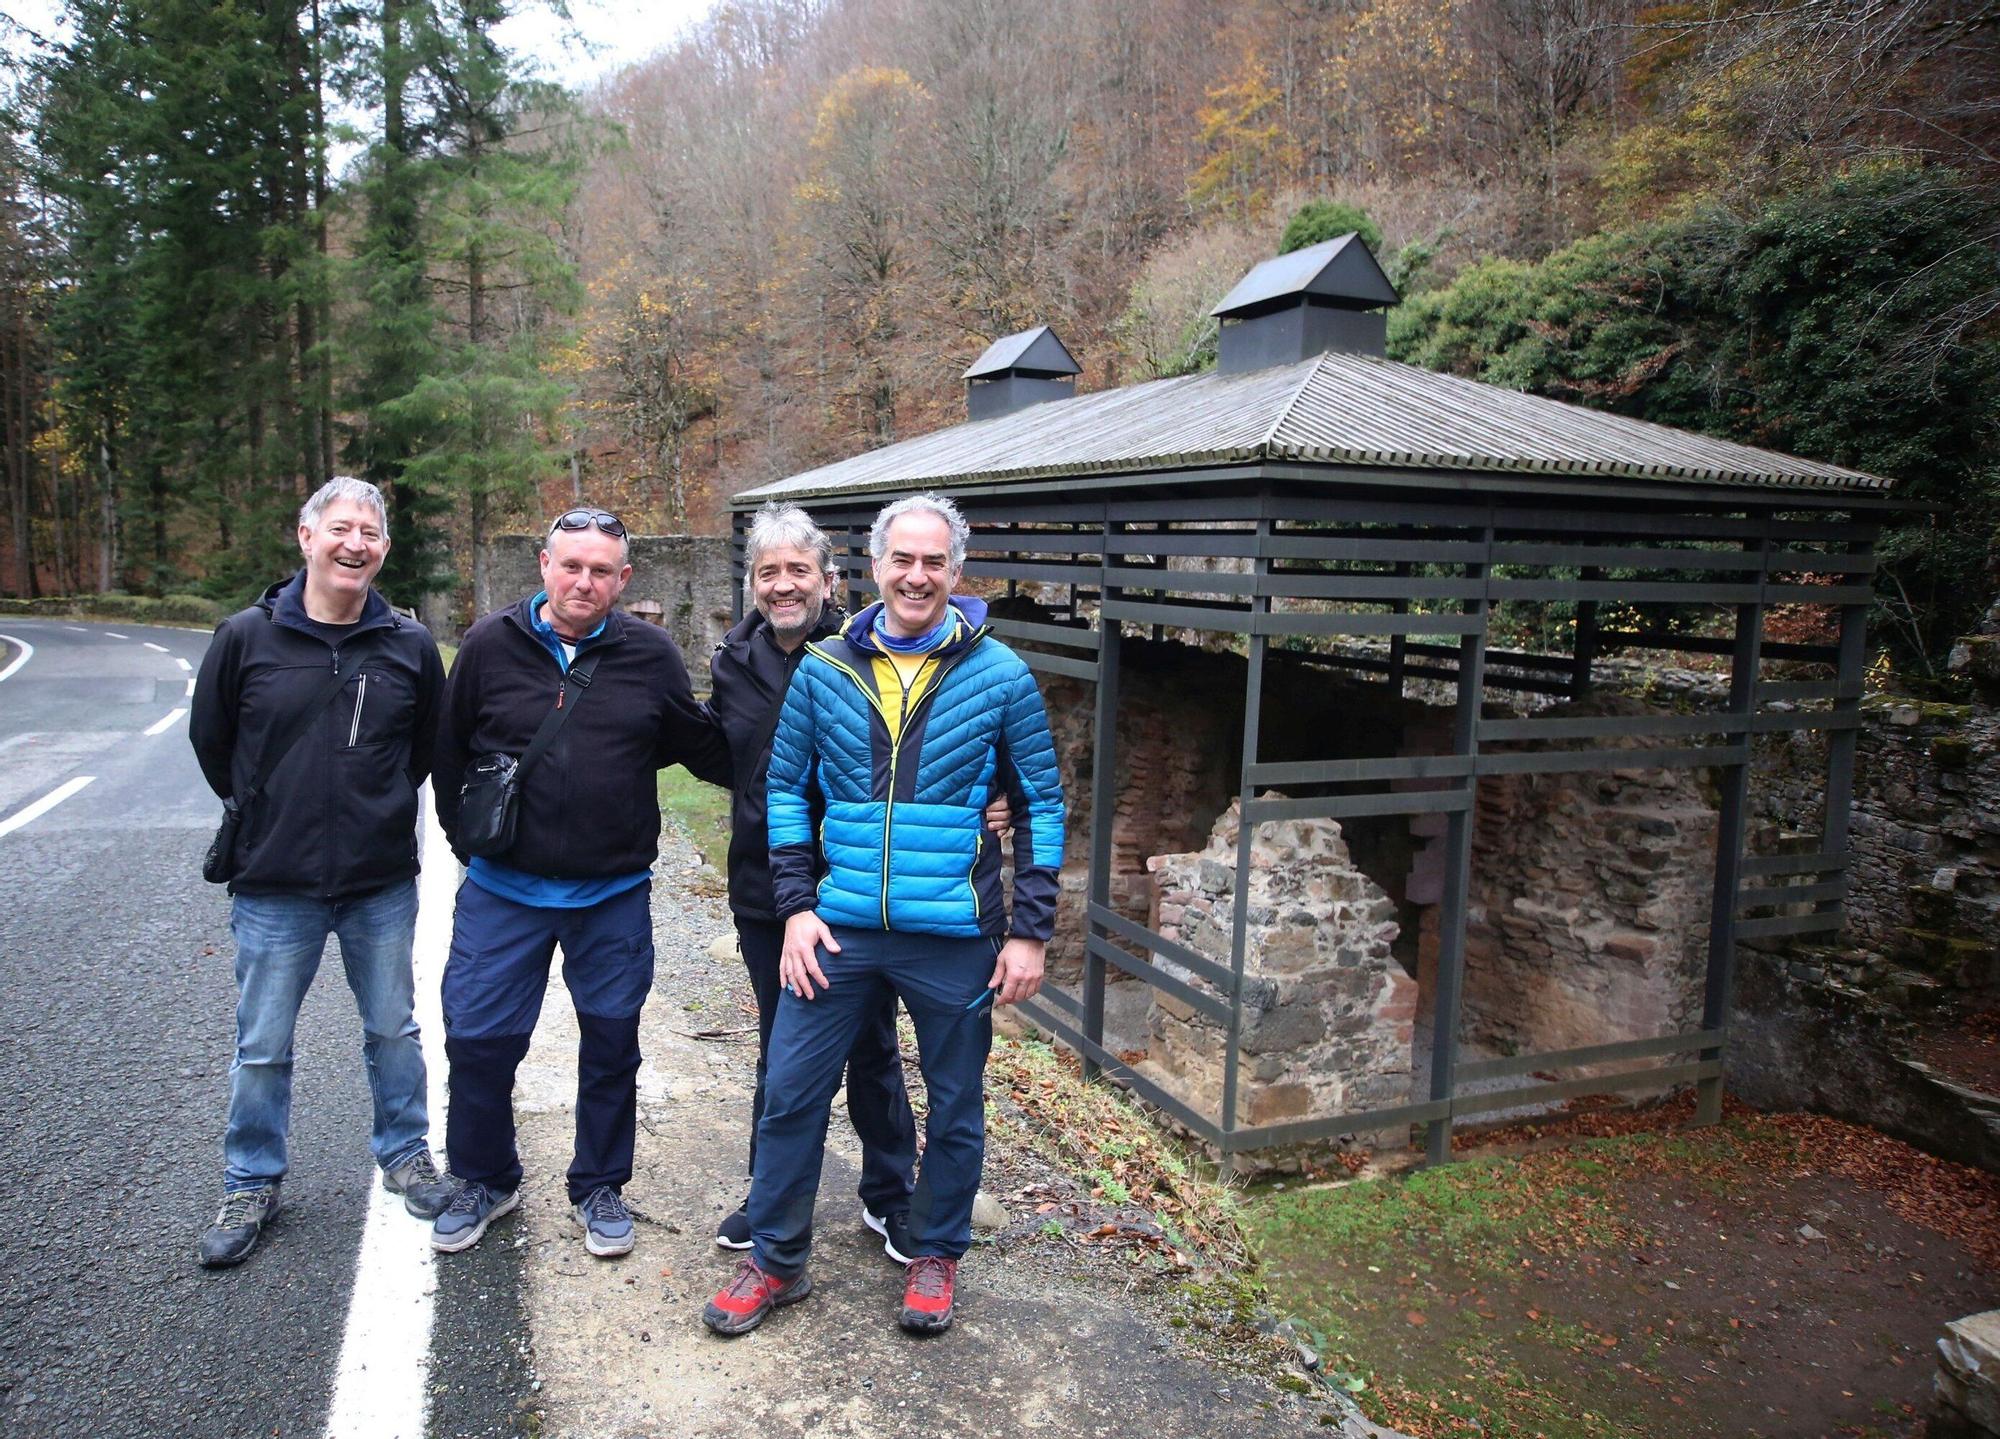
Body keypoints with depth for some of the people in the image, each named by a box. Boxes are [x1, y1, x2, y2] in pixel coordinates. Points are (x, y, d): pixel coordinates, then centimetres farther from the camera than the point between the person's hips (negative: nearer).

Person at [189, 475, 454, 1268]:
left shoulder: (410, 645, -3)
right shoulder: (246, 636, -7)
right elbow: (211, 741, 6)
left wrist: (382, 808, 10)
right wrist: (266, 813, 11)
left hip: (384, 884, 1)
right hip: (273, 885, -1)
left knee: (393, 1030, 14)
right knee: (262, 1047, 10)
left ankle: (405, 1154, 33)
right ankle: (252, 1184, 29)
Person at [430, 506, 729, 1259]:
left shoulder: (650, 654, -2)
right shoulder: (491, 645, -3)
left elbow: (701, 748, 9)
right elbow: (449, 751, 8)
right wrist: (467, 839, 7)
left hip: (614, 895, 0)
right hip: (503, 889, 0)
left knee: (611, 1043, 11)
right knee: (478, 1038, 7)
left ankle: (600, 1187, 31)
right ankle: (485, 1180, 32)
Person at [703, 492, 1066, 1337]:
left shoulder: (1000, 676, -4)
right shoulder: (824, 671, 1)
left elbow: (1040, 805, 1)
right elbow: (787, 788, 8)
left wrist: (1030, 931, -3)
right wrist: (796, 907, -1)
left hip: (954, 935, -1)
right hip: (839, 927, 2)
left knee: (955, 1107, 13)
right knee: (790, 1092, 7)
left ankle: (935, 1253, 36)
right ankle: (776, 1260, 28)